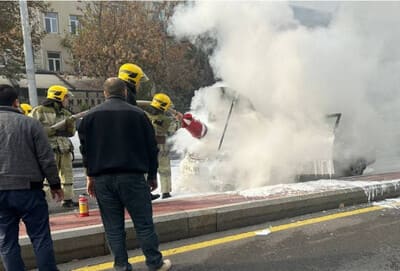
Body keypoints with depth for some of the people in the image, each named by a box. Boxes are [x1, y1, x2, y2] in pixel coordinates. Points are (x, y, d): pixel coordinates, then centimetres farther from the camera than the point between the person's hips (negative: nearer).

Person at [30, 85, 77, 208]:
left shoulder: (65, 113, 15)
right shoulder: (39, 111, -3)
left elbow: (71, 133, 15)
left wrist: (70, 124, -5)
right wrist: (53, 129, -18)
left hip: (65, 150, 6)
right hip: (49, 151, -6)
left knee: (67, 174, 11)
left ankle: (68, 199, 22)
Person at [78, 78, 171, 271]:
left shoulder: (90, 116, 7)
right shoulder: (138, 114, 0)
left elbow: (85, 148, 11)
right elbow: (151, 147, 1)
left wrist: (90, 175, 18)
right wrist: (152, 175, 11)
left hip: (102, 179, 3)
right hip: (132, 176, -2)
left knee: (113, 226, 10)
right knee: (143, 223, 5)